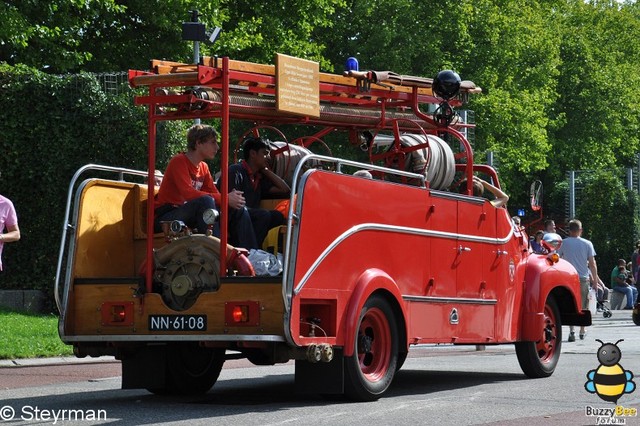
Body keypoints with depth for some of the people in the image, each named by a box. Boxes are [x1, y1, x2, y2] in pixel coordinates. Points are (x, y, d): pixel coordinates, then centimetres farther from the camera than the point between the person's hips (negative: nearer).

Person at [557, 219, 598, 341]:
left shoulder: (564, 243, 0)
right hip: (584, 278, 1)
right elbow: (592, 264, 1)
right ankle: (582, 331, 22)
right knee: (583, 306, 14)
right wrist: (595, 281, 8)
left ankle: (571, 331, -12)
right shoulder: (587, 244, 1)